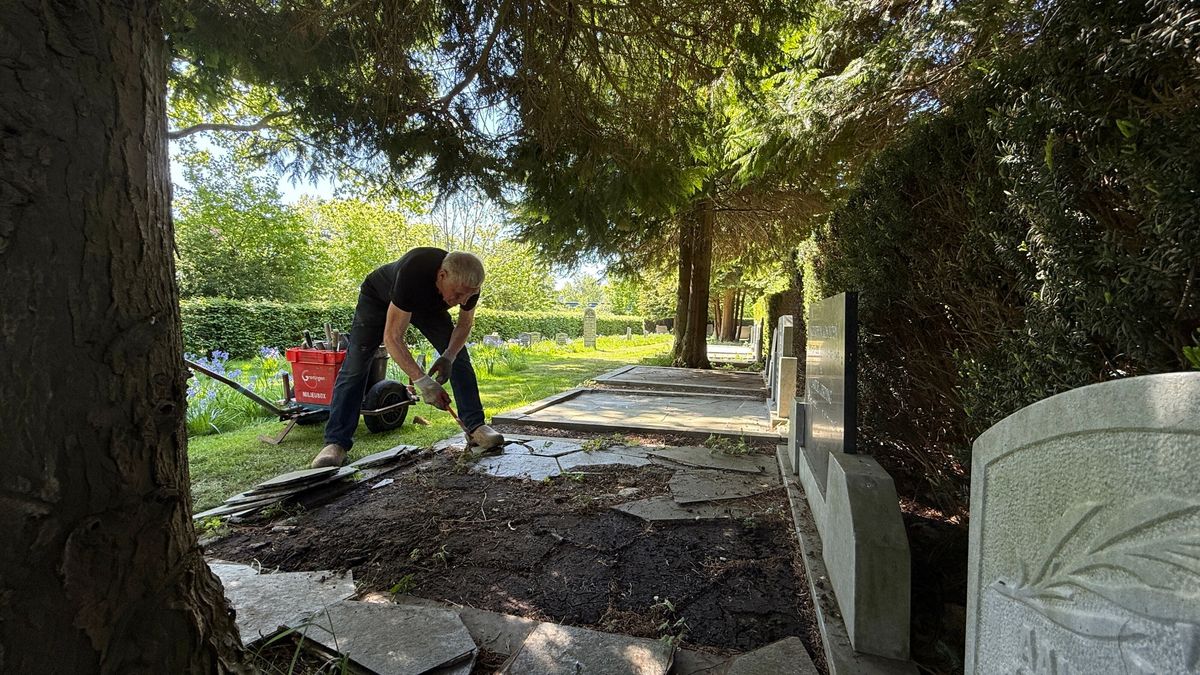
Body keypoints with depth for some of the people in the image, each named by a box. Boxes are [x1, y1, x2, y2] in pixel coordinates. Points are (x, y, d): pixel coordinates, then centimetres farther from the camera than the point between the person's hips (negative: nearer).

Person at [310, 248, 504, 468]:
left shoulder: (468, 284, -31)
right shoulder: (413, 272, -46)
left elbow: (465, 324, -11)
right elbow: (392, 337, -43)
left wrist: (448, 357, -29)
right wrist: (422, 381, -51)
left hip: (426, 302, 4)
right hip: (379, 297, -4)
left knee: (459, 356, -9)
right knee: (355, 364, -15)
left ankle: (475, 427, -3)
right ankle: (336, 443, -10)